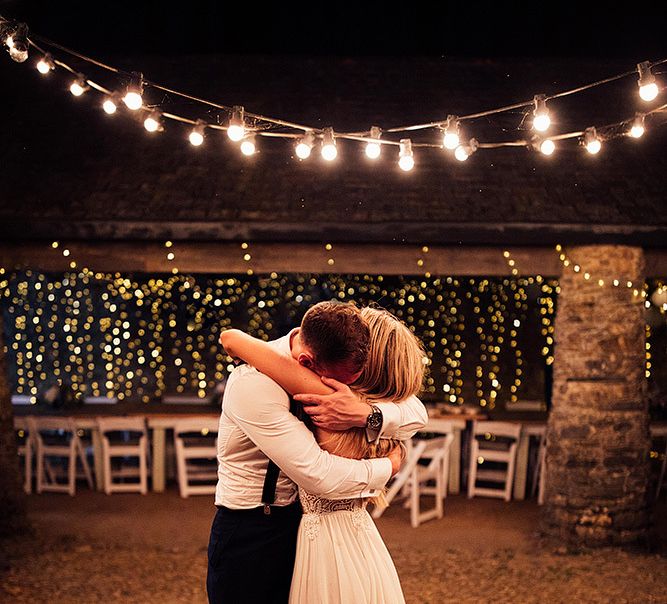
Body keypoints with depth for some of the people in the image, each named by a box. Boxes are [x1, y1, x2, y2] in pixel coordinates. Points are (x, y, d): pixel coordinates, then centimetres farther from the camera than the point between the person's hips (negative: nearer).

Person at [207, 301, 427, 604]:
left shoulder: (337, 363, -7)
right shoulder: (254, 383, -28)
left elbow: (417, 414, -8)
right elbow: (319, 476, -30)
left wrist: (366, 415, -29)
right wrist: (388, 466, -14)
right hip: (250, 531, -6)